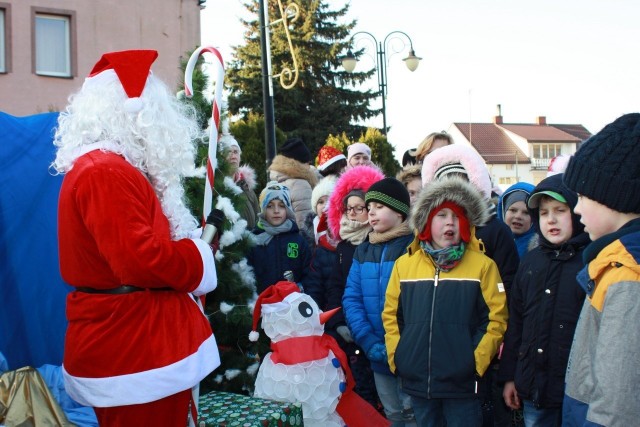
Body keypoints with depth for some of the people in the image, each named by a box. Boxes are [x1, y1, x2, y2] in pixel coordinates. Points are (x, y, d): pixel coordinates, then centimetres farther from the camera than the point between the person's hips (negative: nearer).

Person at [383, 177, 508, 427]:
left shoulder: (483, 265, -2)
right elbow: (391, 315, 9)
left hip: (462, 383, -3)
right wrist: (397, 358, 2)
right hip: (416, 381, 3)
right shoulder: (404, 264, 6)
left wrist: (477, 363, -9)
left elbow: (496, 319, -4)